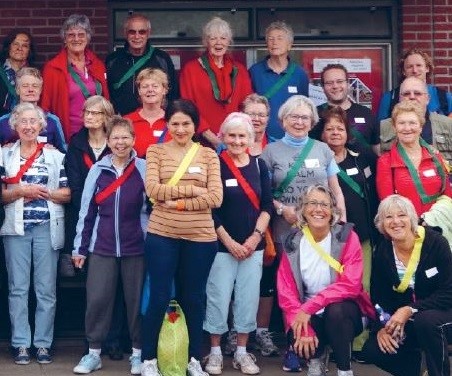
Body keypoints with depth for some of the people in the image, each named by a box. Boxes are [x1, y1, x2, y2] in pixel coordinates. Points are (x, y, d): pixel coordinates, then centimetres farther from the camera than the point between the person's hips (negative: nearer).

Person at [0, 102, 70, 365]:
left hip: (47, 228, 0)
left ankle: (44, 343, 8)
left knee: (46, 288, 1)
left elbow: (67, 194, 3)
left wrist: (43, 192, -12)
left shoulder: (55, 156, 6)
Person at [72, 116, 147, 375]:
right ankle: (94, 353, 12)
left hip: (135, 246, -1)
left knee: (137, 299, 5)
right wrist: (80, 247, 6)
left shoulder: (144, 169, -2)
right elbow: (87, 210, 6)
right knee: (97, 299, 1)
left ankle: (138, 352, 17)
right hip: (102, 246, 2)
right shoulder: (98, 170, 4)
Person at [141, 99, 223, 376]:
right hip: (162, 235, -1)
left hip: (200, 237, 1)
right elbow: (153, 190, -11)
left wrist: (177, 202, -14)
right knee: (159, 298, 2)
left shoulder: (208, 155, 4)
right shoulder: (156, 151, 3)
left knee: (194, 299, 11)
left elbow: (216, 198, -6)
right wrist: (192, 190, -13)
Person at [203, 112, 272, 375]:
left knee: (249, 298, 6)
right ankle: (215, 351, 12)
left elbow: (267, 206, 5)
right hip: (221, 245, -3)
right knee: (219, 297, -1)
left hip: (253, 245, 3)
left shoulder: (259, 166, 6)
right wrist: (229, 241, -11)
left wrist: (255, 237, -7)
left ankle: (242, 351, 17)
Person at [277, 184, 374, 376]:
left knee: (335, 310, -35)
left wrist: (310, 307, -29)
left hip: (343, 311, -1)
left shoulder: (347, 237, -10)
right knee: (298, 338, -30)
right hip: (308, 316, 2)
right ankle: (314, 359, 6)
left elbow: (350, 284, -21)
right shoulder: (293, 243, -3)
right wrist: (304, 330, -22)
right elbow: (286, 292, -7)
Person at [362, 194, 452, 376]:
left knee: (425, 320, -37)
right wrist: (381, 327, -16)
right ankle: (412, 360, 11)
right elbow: (378, 296, 2)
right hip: (401, 321, 4)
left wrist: (409, 310, -28)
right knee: (372, 350, -19)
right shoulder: (382, 252, -4)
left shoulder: (436, 243, -16)